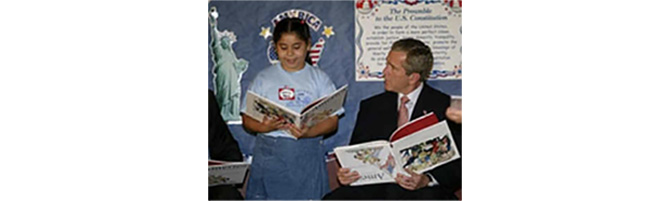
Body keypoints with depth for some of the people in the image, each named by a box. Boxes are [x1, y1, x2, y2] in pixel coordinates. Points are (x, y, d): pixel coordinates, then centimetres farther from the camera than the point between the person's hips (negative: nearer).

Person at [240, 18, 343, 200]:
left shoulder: (319, 78, 8)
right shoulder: (264, 78, 9)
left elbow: (332, 121, 1)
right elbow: (247, 120, 5)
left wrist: (309, 132, -17)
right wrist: (264, 127, -16)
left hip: (308, 157, 0)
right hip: (270, 155, 0)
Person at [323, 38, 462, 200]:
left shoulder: (446, 107, 4)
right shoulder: (371, 106, 16)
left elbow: (458, 164, 0)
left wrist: (428, 180, -19)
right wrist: (346, 173, -8)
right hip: (375, 187, 4)